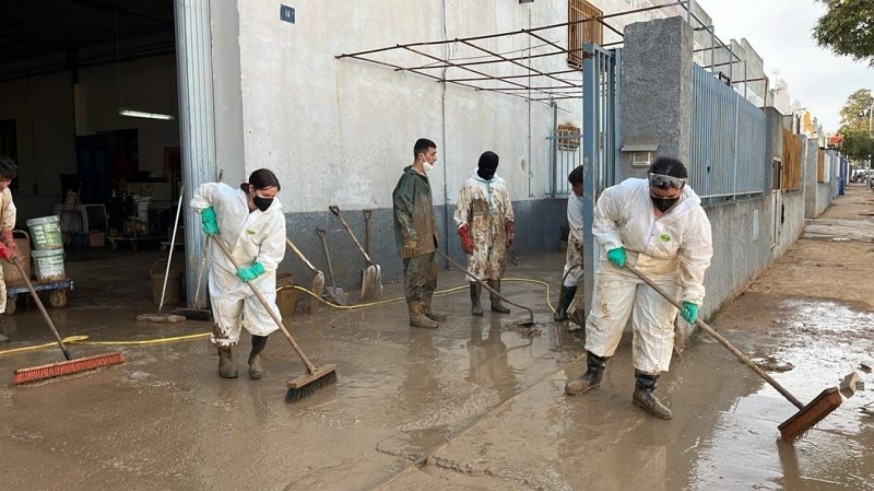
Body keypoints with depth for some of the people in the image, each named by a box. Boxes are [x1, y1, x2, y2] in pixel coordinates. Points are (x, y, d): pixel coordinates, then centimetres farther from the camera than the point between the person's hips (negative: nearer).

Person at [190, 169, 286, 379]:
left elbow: (272, 254, -18)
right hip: (226, 271, 0)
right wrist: (208, 217, -8)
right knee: (226, 317, 11)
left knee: (263, 318, -5)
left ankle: (255, 357, 21)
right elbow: (202, 192, 1)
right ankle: (225, 358, 34)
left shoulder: (275, 216, -20)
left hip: (259, 274, 0)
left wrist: (254, 271, -30)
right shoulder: (227, 197, -19)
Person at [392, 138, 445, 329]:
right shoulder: (409, 178, -16)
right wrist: (411, 236, -22)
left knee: (430, 275, 17)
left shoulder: (423, 178, 14)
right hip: (415, 241, -10)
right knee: (415, 277, -2)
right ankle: (416, 315, 5)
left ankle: (426, 309, 27)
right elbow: (401, 209, -21)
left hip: (427, 239, 10)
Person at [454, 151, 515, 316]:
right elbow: (462, 213, -8)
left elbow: (508, 210, 13)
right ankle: (475, 304, 6)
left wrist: (509, 232, 9)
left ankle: (496, 302, 17)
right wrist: (465, 237, -13)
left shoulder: (501, 183, 9)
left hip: (498, 235, 4)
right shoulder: (470, 184, -6)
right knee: (476, 268, -4)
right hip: (478, 235, -4)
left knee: (496, 268, 9)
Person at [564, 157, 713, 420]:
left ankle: (644, 391, 13)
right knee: (605, 318, 8)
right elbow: (603, 214, -5)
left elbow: (696, 260, -18)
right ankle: (593, 372, 27)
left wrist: (691, 297, -22)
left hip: (662, 276, 0)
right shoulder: (628, 191, -24)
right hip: (619, 265, 1)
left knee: (656, 330, 1)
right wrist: (611, 244, -16)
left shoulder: (694, 215, -24)